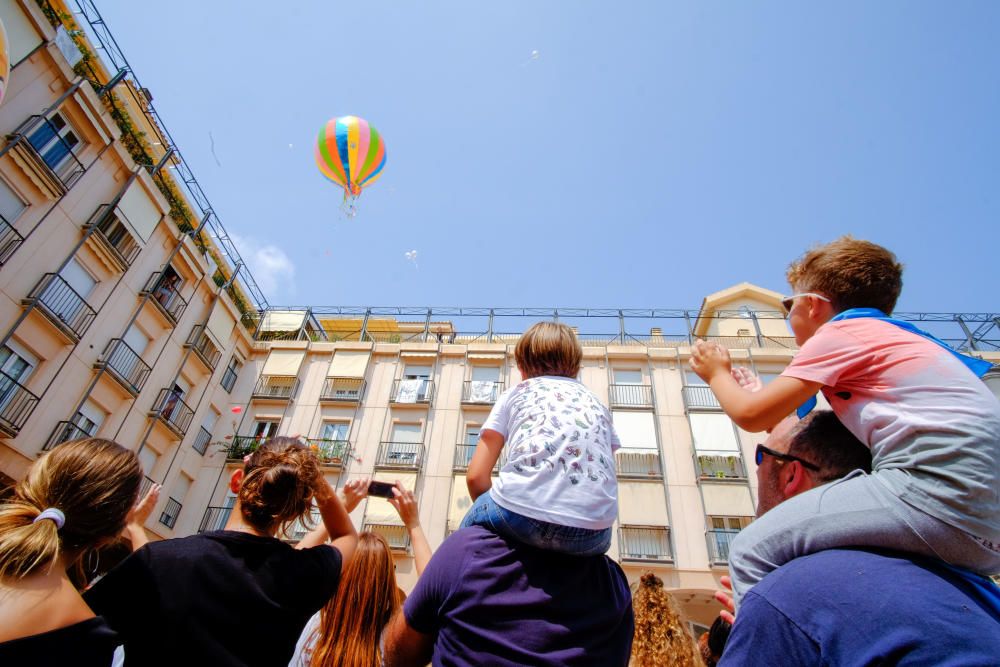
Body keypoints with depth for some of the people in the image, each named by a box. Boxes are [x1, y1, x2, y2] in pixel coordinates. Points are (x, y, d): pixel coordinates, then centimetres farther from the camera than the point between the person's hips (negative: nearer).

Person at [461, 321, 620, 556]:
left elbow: (476, 476, 11)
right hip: (591, 530, 3)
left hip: (521, 513, -2)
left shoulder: (515, 393, 19)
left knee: (472, 527, 31)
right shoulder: (596, 404, 27)